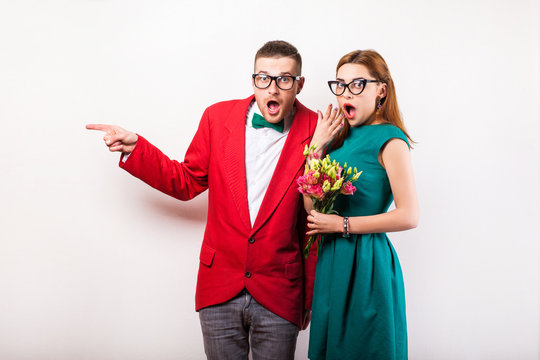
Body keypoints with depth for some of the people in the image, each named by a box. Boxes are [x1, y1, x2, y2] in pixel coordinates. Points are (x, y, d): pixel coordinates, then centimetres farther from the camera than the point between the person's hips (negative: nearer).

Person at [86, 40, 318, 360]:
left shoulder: (317, 132, -8)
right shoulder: (218, 117, 0)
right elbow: (187, 183, 8)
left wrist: (310, 297, 1)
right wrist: (135, 147, -4)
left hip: (279, 297, -2)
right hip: (219, 288, 2)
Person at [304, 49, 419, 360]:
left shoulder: (389, 139, -11)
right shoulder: (343, 137, 9)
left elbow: (408, 216, -18)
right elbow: (311, 205, 5)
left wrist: (342, 224, -15)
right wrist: (317, 145, -2)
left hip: (365, 263, -7)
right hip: (332, 260, 7)